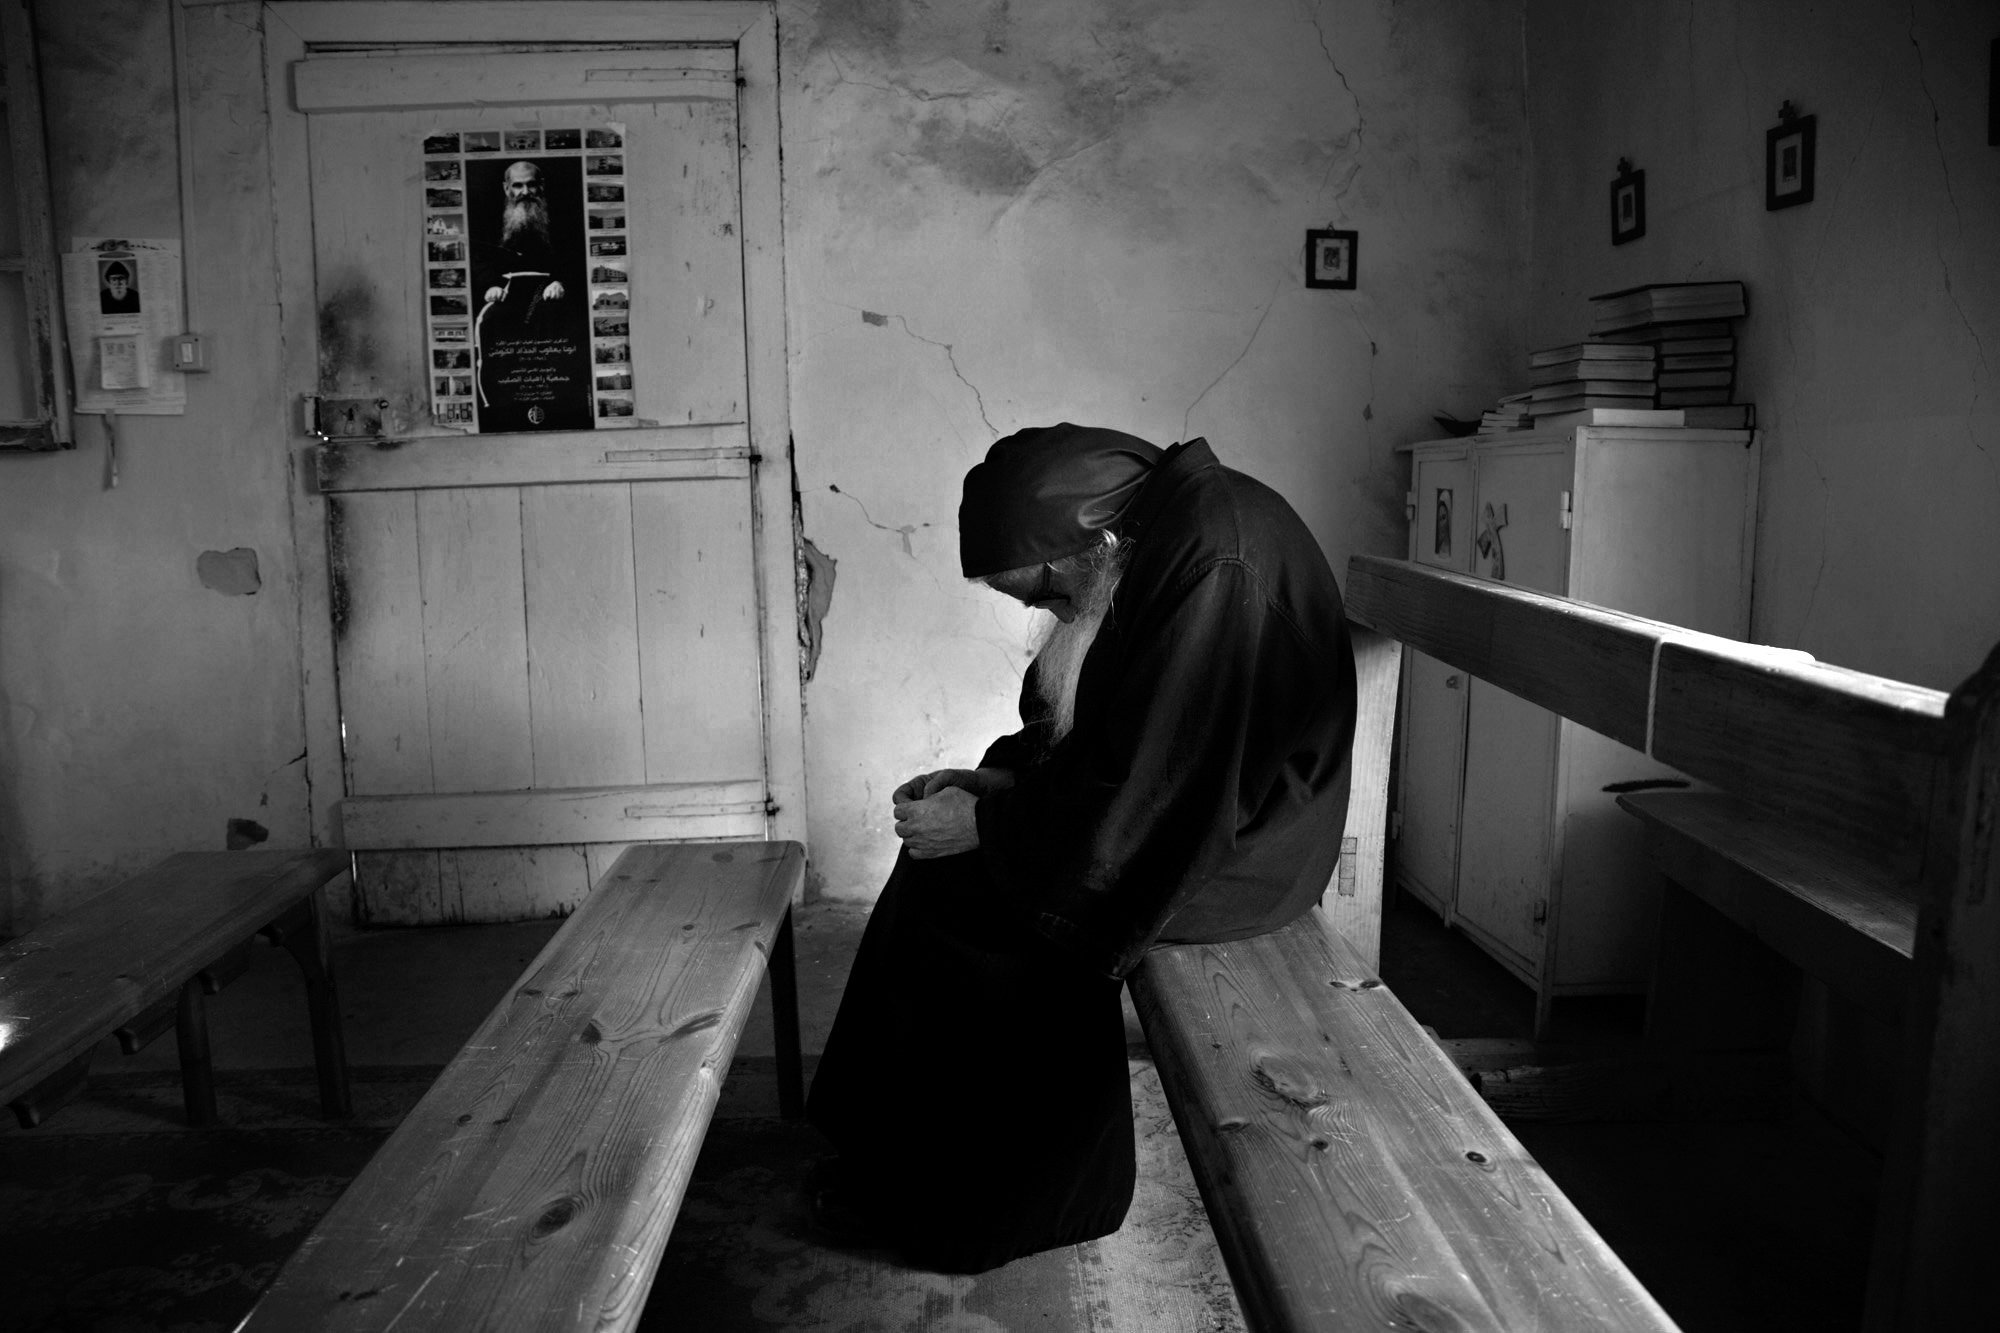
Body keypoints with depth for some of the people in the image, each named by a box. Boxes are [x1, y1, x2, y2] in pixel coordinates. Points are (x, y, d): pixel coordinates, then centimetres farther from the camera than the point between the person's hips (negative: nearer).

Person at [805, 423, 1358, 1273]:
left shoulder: (1214, 565, -28)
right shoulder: (1163, 532, 2)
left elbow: (1139, 805, -27)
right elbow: (1101, 726, 13)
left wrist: (988, 824, -17)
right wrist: (999, 773, 2)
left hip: (1234, 849, -9)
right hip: (1183, 804, 9)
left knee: (945, 899, -7)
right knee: (940, 865, 7)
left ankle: (928, 1207, 14)